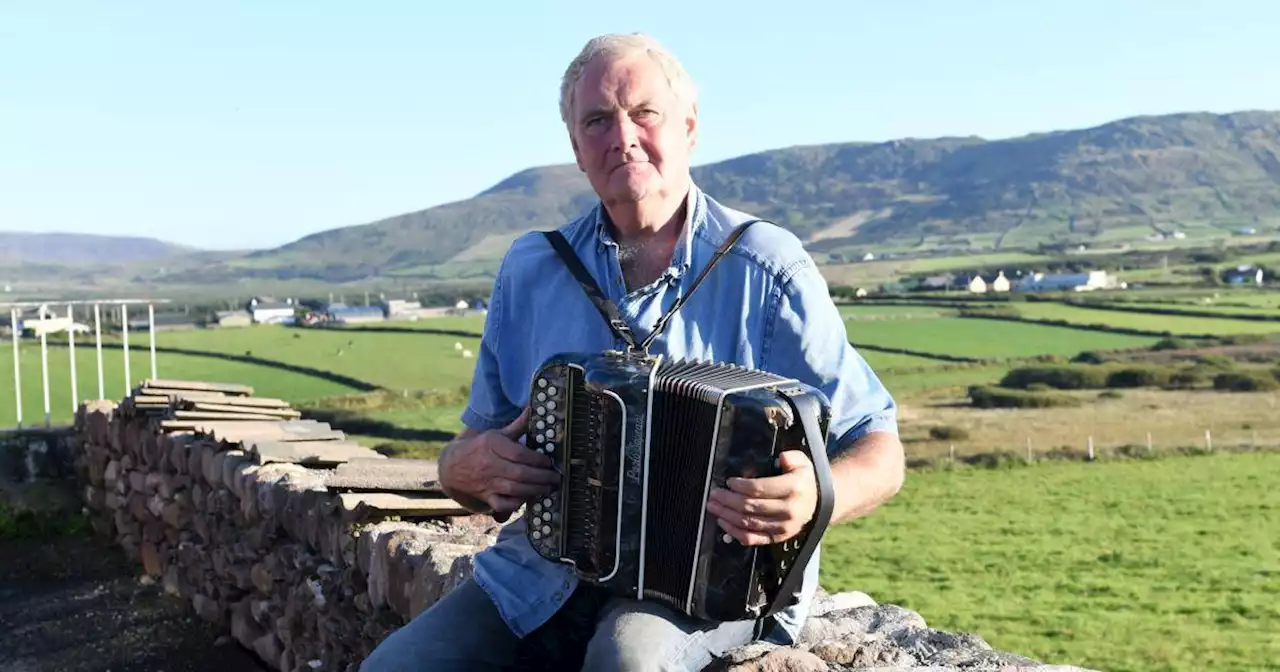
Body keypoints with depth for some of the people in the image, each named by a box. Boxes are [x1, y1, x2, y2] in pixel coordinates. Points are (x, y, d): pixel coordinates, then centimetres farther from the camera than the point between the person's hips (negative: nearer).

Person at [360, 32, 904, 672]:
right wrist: (467, 468, -9)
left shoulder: (766, 268, -3)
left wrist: (817, 498, -27)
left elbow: (878, 452, -3)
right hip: (544, 568, 4)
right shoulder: (529, 270, 9)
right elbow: (474, 450, 16)